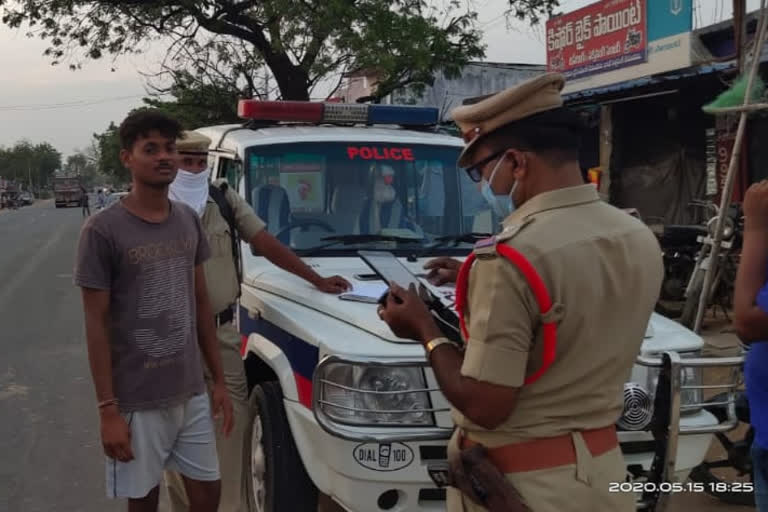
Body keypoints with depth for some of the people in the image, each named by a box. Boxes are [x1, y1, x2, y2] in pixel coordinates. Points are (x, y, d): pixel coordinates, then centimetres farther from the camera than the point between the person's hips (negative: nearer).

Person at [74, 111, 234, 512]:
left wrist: (218, 380, 9)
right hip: (137, 402, -5)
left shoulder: (189, 220, 4)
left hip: (192, 392, 5)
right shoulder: (103, 230, -13)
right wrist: (108, 409, -13)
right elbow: (96, 325, -11)